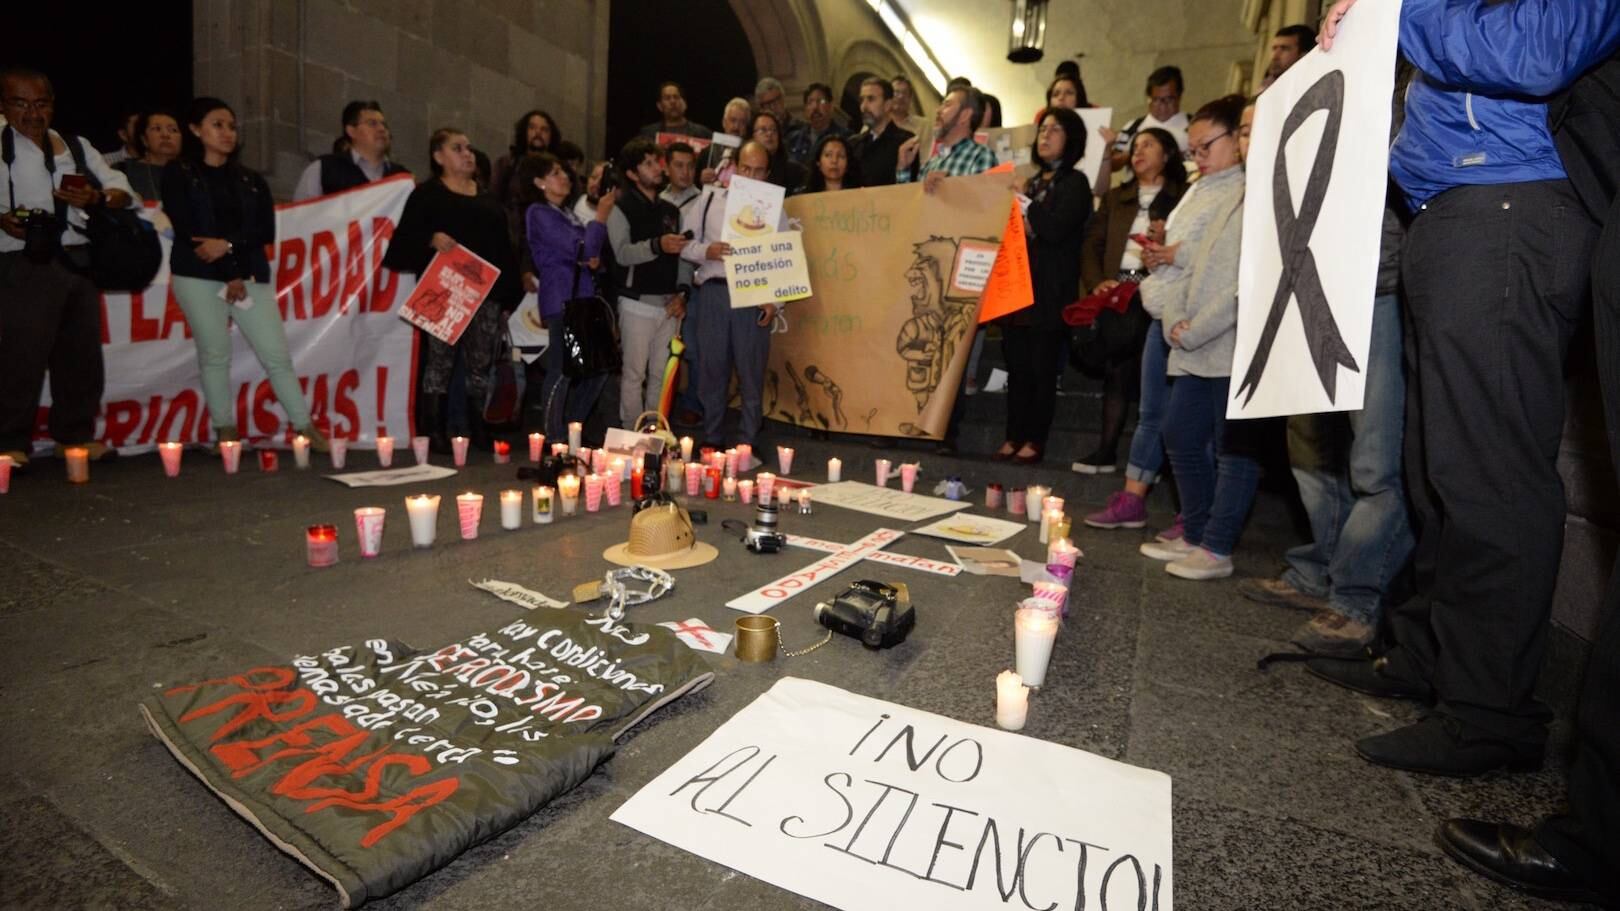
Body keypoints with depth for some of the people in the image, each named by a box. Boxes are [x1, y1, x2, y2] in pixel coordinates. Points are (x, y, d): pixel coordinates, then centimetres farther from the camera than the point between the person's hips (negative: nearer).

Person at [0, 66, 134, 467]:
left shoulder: (77, 146, 17)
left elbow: (122, 190, 14)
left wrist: (95, 198, -8)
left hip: (78, 261, 4)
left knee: (82, 352, 7)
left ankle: (76, 434, 17)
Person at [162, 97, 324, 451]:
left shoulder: (251, 180, 17)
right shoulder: (178, 174, 7)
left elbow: (265, 231, 4)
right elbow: (186, 230, -3)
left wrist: (228, 245, -13)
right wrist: (228, 275, -9)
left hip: (250, 274, 2)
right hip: (199, 276, -2)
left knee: (277, 353, -4)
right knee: (215, 354, -2)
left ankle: (306, 428, -2)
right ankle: (226, 432, 6)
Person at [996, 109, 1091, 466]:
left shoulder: (1075, 183, 2)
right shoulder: (1031, 181, 19)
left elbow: (1055, 230, -13)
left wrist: (1024, 202, -7)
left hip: (1048, 290, -5)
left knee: (1042, 366, -3)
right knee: (1016, 365, 6)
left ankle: (1035, 440, 3)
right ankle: (1014, 435, 12)